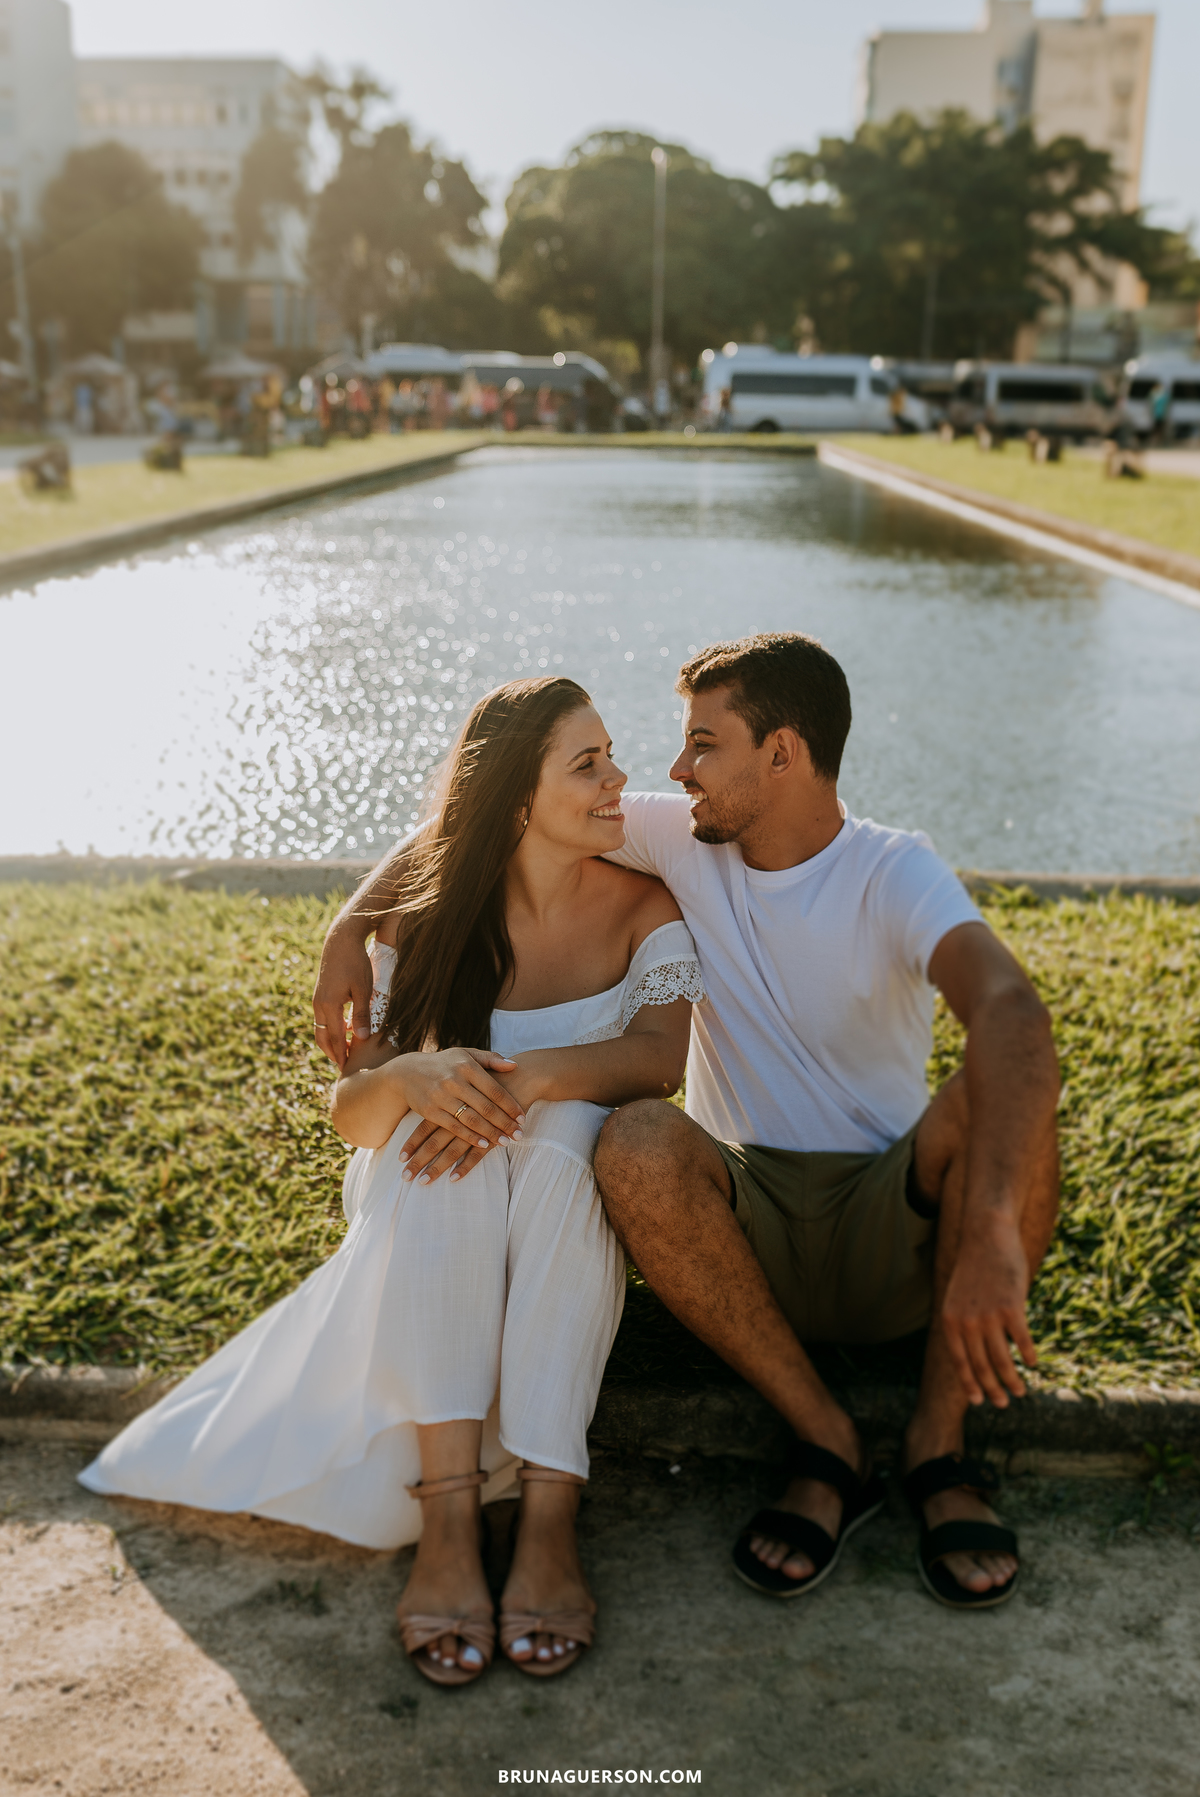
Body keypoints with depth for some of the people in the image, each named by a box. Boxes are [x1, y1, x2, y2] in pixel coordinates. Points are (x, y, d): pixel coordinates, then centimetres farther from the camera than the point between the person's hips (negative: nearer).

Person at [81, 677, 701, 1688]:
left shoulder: (642, 907, -5)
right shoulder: (422, 917, -4)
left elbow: (663, 1053, -23)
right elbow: (351, 1110, -11)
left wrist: (527, 1077, -39)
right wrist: (411, 1078, -35)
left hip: (578, 1225, 0)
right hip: (432, 1232, 1)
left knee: (567, 1127, -34)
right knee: (444, 1126, -33)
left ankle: (549, 1516, -39)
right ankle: (447, 1518, -39)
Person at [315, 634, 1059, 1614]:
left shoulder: (895, 873, -13)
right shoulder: (683, 837, -1)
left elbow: (1013, 1013, -33)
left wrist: (992, 1232, -48)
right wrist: (353, 927, -8)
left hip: (893, 1235, -2)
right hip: (748, 1227, 3)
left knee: (999, 1097, -32)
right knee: (633, 1146, -30)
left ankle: (941, 1439, -15)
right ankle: (823, 1441, -15)